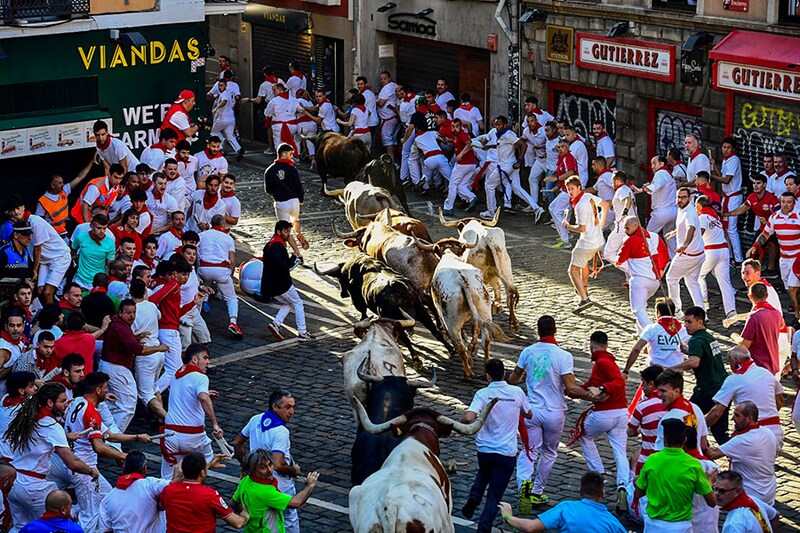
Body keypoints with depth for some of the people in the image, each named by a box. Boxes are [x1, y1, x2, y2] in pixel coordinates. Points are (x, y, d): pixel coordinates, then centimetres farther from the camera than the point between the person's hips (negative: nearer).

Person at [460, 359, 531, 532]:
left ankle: (474, 497, 14)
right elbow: (529, 415, 12)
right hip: (507, 453, -1)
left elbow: (468, 418, -23)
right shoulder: (517, 392, -5)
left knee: (484, 473, 35)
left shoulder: (483, 394, -10)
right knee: (494, 497, 5)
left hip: (484, 450, 1)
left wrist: (462, 420, -1)